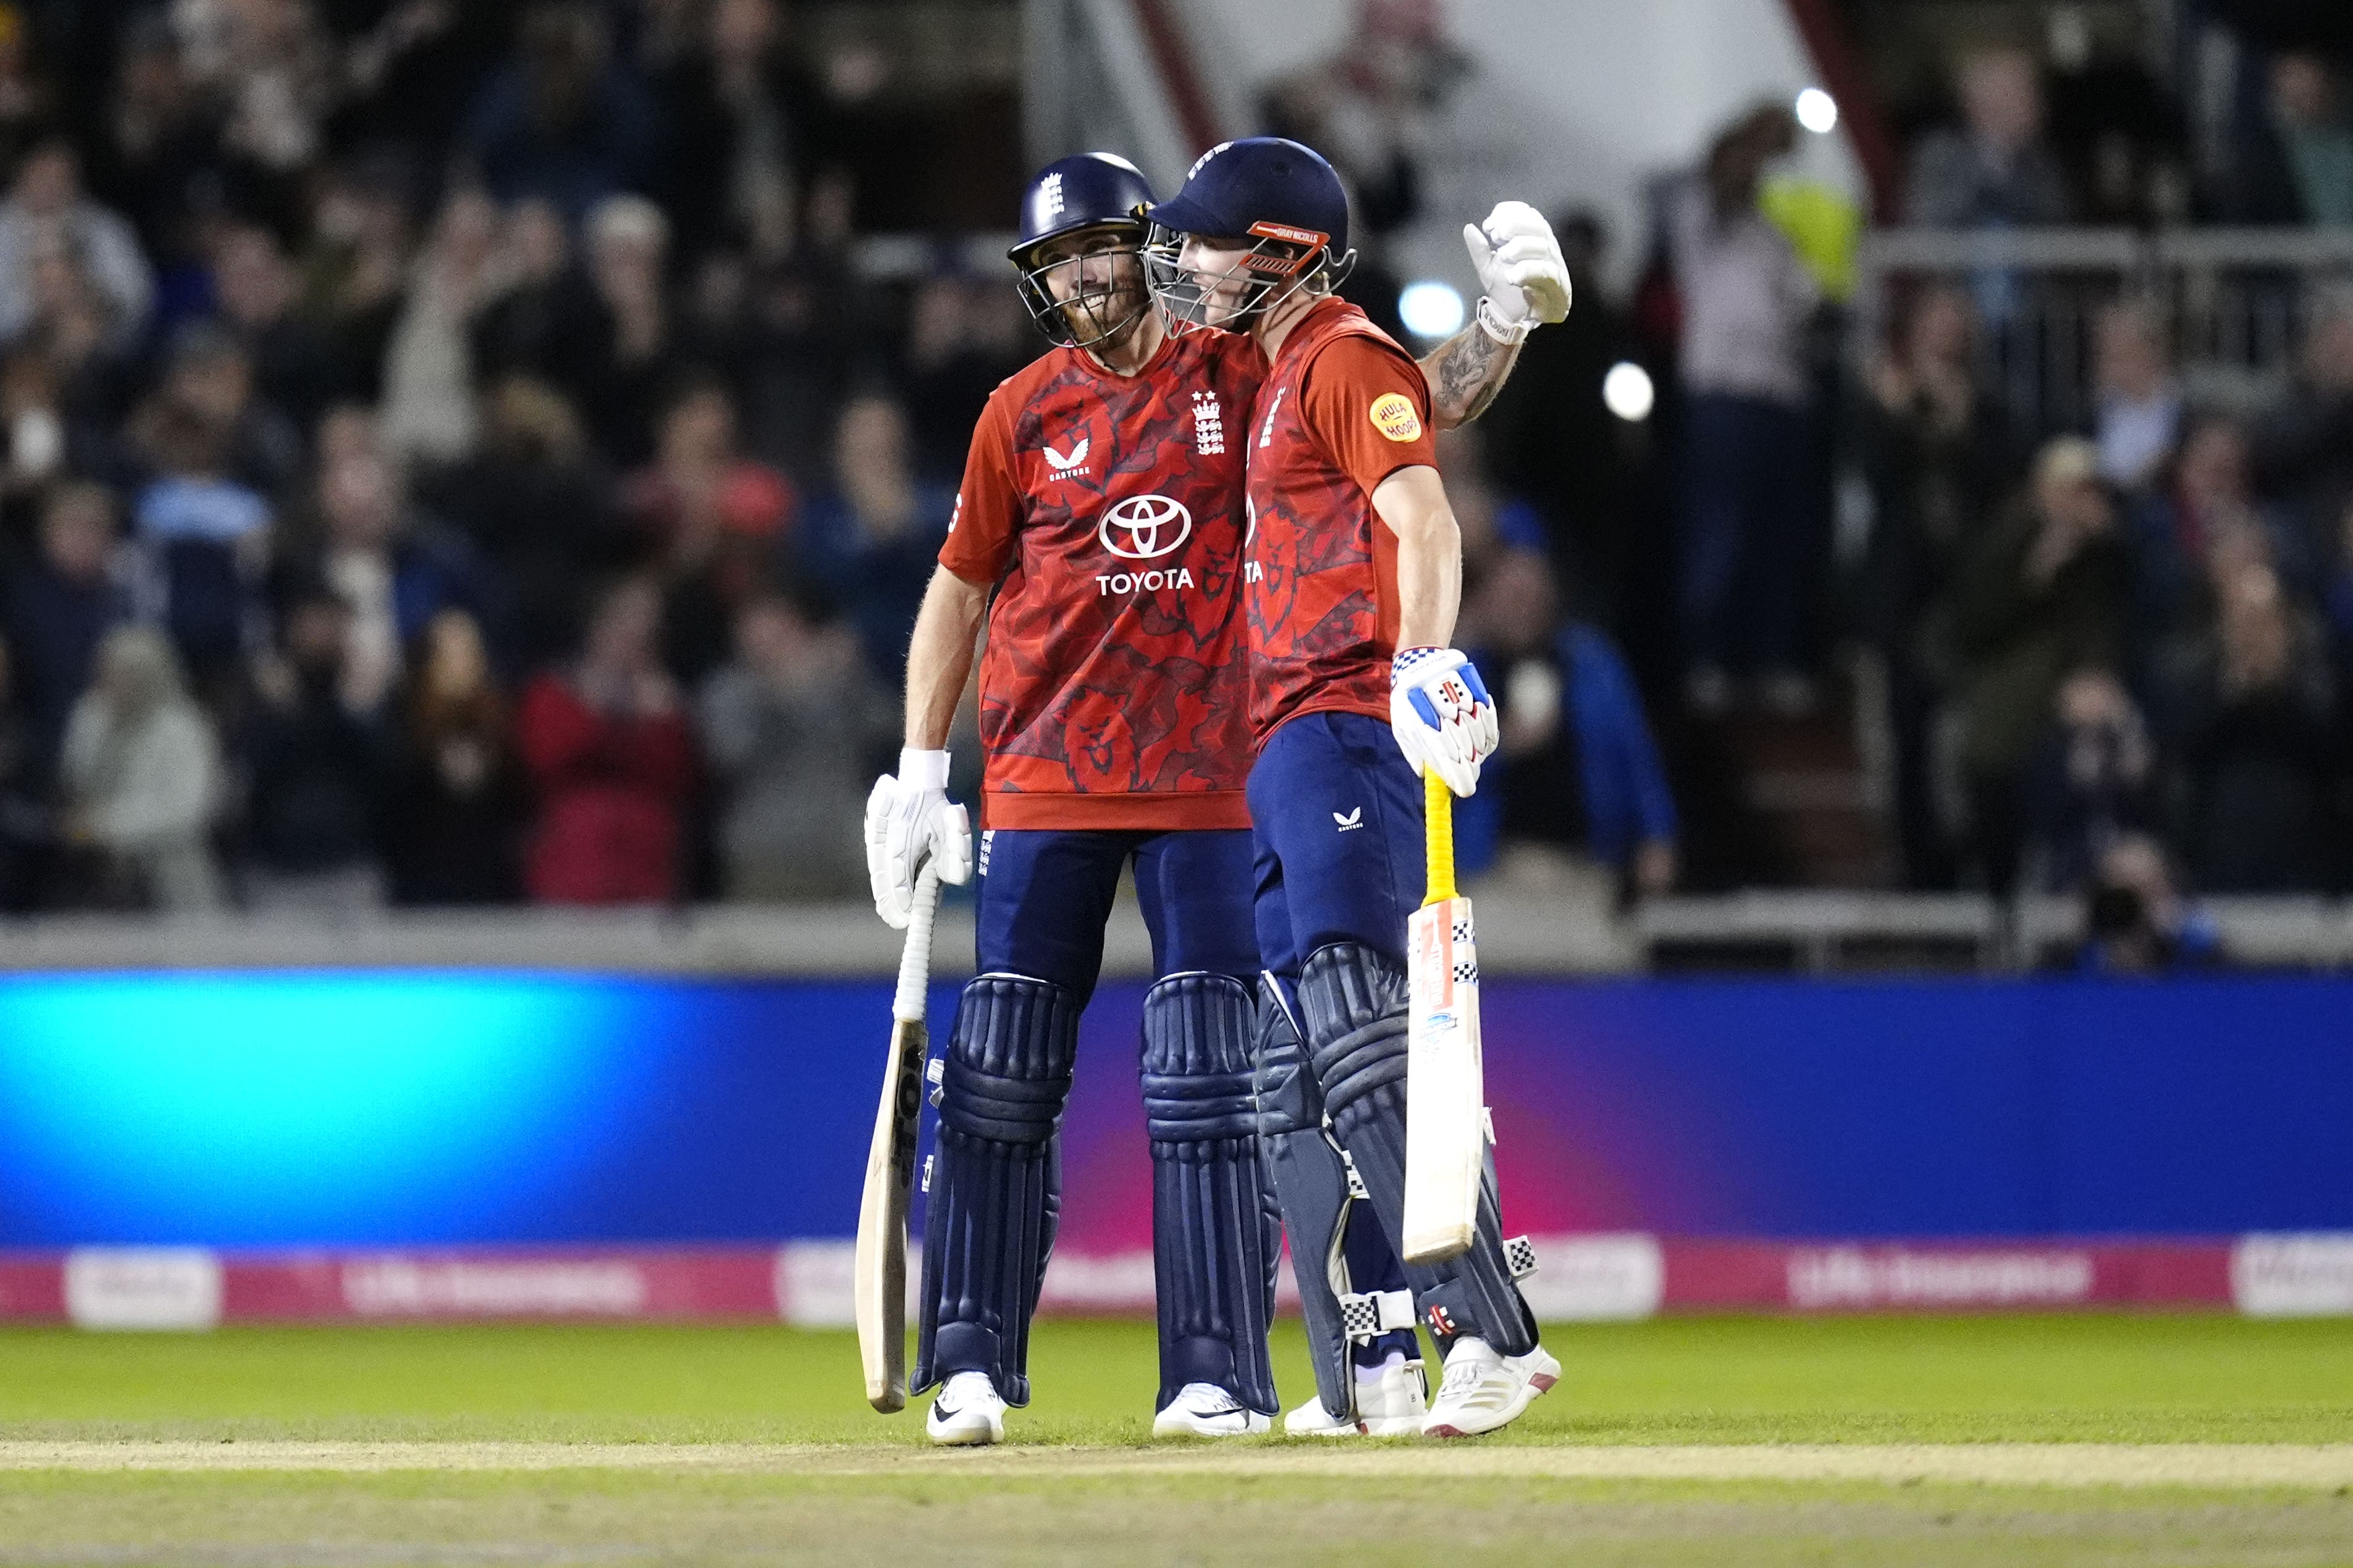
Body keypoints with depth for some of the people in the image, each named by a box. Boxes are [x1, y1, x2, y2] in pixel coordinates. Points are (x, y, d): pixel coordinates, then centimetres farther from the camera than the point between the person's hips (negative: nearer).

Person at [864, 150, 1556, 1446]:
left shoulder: (1238, 377, 2)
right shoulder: (1024, 413, 3)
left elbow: (1434, 397, 4)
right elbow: (959, 588, 10)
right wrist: (917, 772, 5)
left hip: (1204, 781, 0)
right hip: (1043, 789, 0)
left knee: (1205, 1087, -2)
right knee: (1001, 1080, -2)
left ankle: (1215, 1375, 0)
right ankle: (969, 1363, 3)